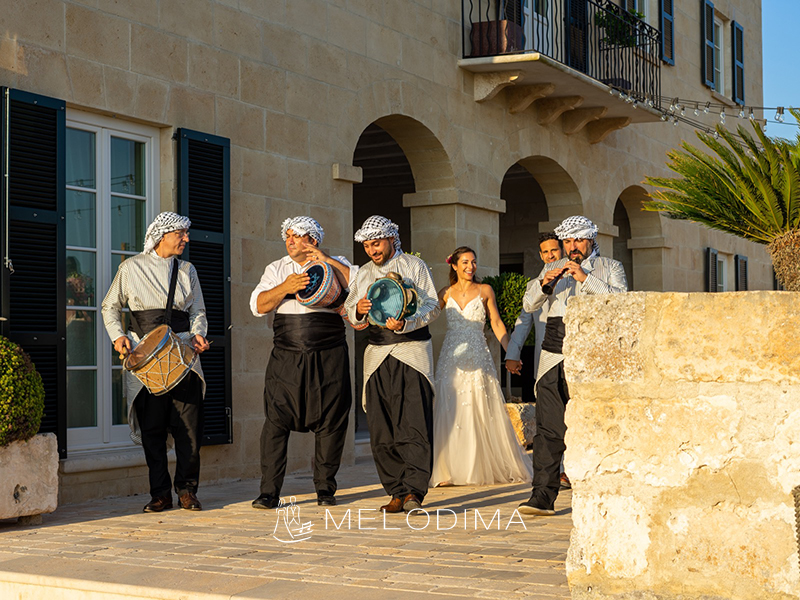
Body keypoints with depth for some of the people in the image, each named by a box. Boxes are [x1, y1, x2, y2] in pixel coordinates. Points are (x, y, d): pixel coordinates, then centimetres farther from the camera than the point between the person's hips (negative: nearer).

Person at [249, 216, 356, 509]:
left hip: (329, 360, -1)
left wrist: (325, 259, -8)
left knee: (330, 422, 2)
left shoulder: (336, 265, 10)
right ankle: (269, 491, -2)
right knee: (275, 421, -7)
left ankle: (325, 488, 16)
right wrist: (286, 287, -14)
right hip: (286, 358, 1)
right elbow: (258, 305, 3)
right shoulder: (276, 269, 15)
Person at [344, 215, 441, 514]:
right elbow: (350, 313, 15)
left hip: (412, 353, -4)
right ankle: (397, 492, 7)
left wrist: (405, 323, -19)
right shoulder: (363, 273, 18)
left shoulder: (415, 266, 5)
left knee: (414, 425, -14)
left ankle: (413, 491, -16)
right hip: (378, 355, 5)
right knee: (381, 431, 1)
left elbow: (432, 306, -3)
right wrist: (359, 310, -9)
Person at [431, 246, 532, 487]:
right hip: (452, 358, 2)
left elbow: (496, 323, 2)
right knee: (450, 413, -2)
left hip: (478, 358, -2)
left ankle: (493, 468, 9)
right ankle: (450, 471, 1)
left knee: (483, 414, -1)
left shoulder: (485, 291, 4)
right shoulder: (446, 294, 8)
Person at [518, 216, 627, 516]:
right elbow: (529, 304, 13)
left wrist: (586, 278, -12)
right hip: (554, 357, 3)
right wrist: (544, 282, -7)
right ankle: (543, 496, -5)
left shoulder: (610, 267, 13)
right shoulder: (552, 269, 23)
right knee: (548, 428, -5)